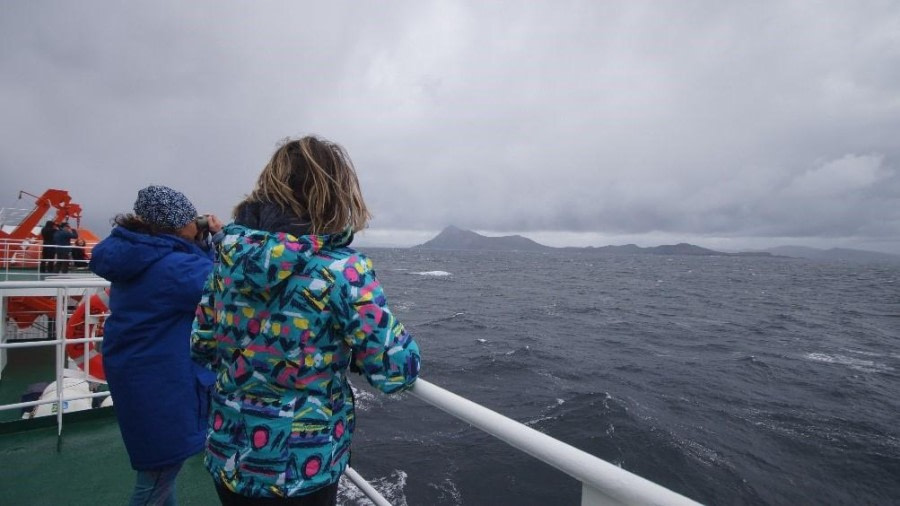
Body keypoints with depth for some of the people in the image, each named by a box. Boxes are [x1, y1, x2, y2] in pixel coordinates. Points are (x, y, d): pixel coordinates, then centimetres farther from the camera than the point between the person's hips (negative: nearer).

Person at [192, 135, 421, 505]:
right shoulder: (342, 269, -23)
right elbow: (398, 370, -20)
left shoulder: (229, 258, -7)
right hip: (302, 470, -4)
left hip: (227, 457, 5)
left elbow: (202, 348, 4)